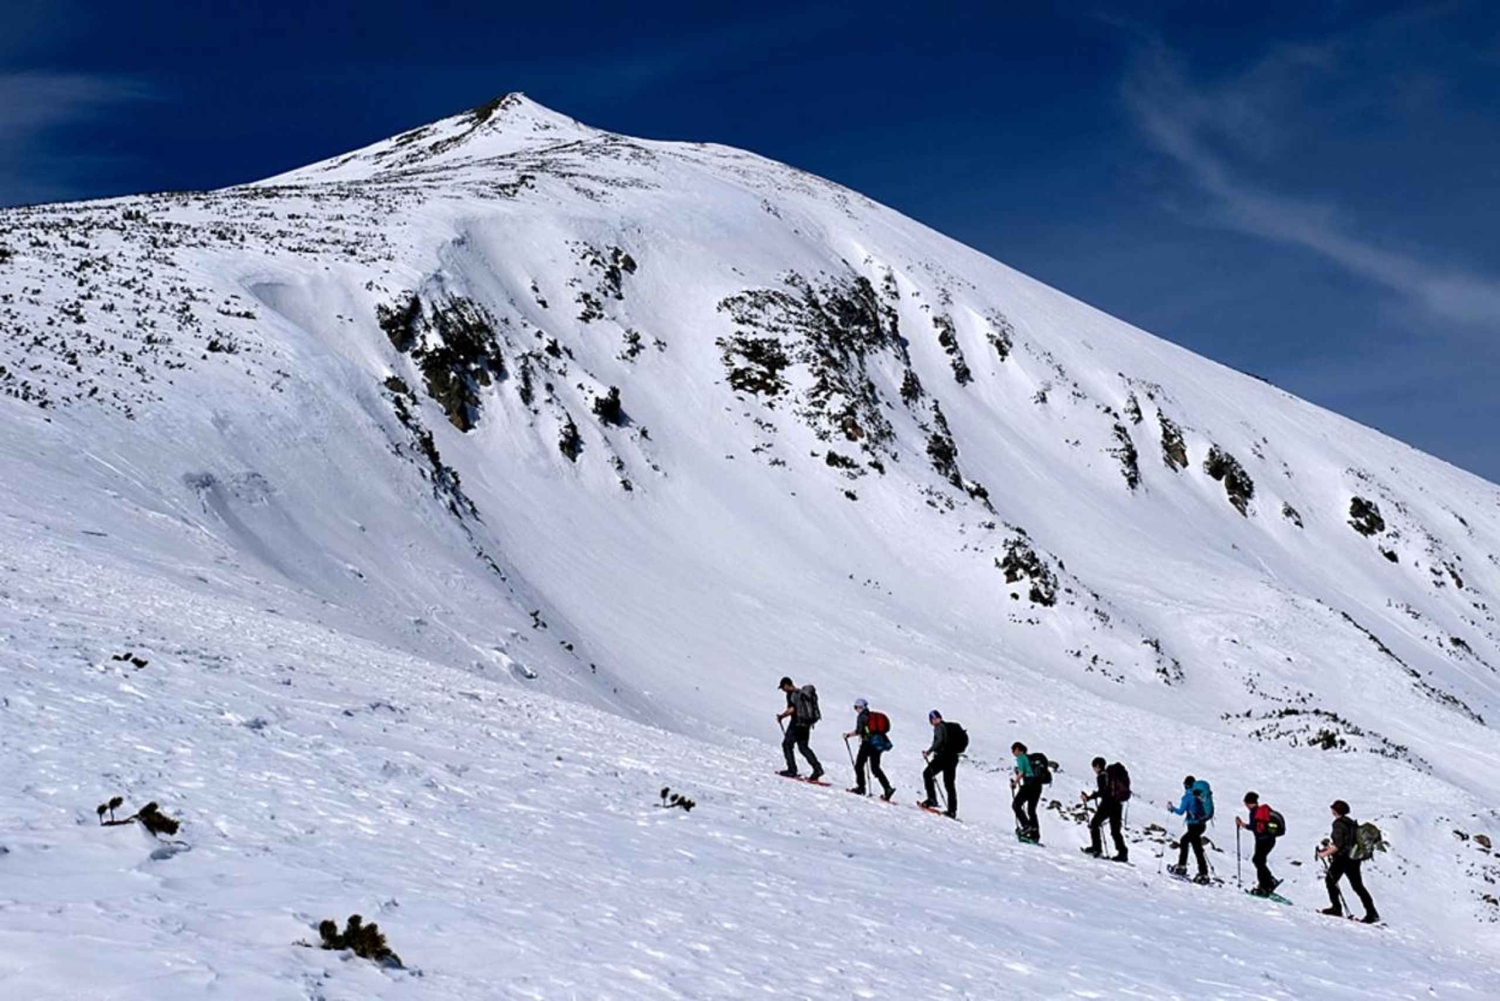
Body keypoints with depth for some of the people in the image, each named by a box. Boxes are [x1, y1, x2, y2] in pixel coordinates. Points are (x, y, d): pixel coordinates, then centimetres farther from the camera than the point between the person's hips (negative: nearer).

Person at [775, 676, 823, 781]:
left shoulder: (791, 694, -10)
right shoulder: (802, 692, 14)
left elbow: (791, 709, -19)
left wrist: (781, 716, -5)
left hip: (797, 722, -8)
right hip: (806, 724, 8)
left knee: (787, 744, 5)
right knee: (803, 747, 14)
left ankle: (792, 770, 0)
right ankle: (817, 768, 1)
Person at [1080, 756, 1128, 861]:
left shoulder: (1101, 776, -9)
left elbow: (1102, 792, -18)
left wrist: (1089, 797, -15)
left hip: (1108, 804, -8)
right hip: (1118, 804, 8)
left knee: (1094, 824, 8)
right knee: (1115, 831, 10)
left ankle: (1096, 848, 2)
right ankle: (1123, 852, 0)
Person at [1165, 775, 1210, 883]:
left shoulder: (1188, 796, -11)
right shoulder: (1200, 795, 7)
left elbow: (1181, 812, -11)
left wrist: (1172, 808, 6)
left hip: (1193, 825, -8)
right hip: (1202, 824, 8)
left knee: (1197, 849, -3)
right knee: (1184, 840, 21)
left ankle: (1203, 875, -5)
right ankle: (1181, 866, 26)